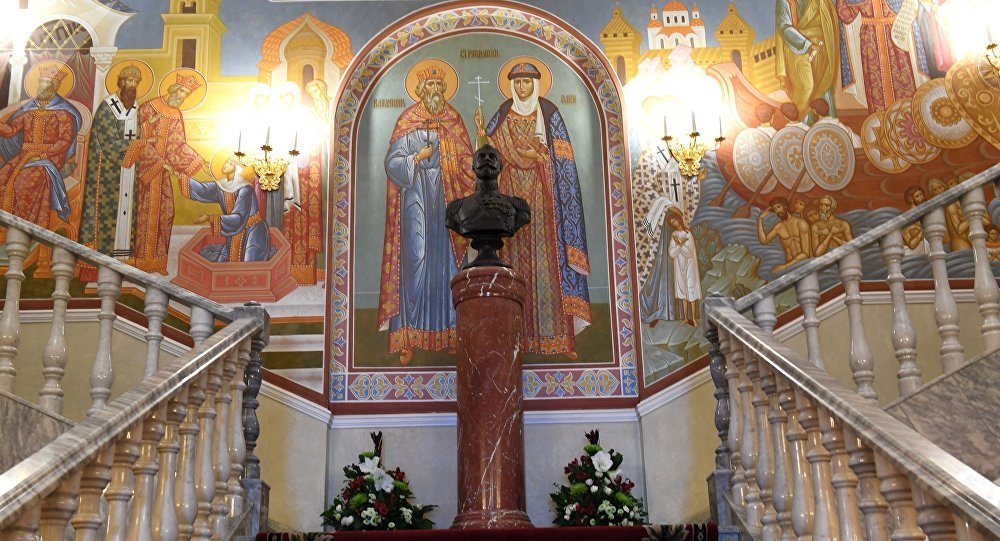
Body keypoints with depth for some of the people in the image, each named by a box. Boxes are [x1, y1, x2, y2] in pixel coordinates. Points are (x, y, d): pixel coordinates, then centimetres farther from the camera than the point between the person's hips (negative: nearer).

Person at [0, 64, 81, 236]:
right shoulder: (29, 108, 15)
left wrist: (43, 154, -14)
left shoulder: (63, 111, -1)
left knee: (25, 183, -30)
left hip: (50, 157, -5)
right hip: (25, 156, 5)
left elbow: (65, 141, -7)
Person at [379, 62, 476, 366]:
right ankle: (409, 336, -5)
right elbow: (392, 162, -2)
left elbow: (468, 161, 9)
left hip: (448, 200, 3)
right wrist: (417, 158, -16)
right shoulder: (407, 121, 3)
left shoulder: (454, 120, 12)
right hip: (417, 199, -3)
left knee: (449, 259, 2)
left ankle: (450, 329, 8)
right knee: (416, 260, -8)